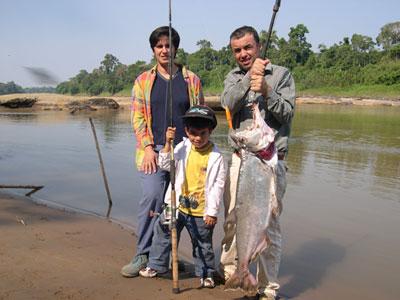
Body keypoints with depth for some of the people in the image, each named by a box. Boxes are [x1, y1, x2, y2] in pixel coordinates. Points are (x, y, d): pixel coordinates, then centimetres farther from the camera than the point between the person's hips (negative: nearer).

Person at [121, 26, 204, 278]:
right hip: (153, 149, -1)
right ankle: (143, 255, 0)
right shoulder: (143, 80, 11)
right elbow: (137, 116, 6)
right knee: (152, 197, -14)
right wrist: (148, 147, -6)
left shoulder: (191, 79, 11)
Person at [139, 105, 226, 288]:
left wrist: (212, 212, -12)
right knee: (163, 232, 13)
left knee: (203, 244, 11)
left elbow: (218, 185, -11)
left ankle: (206, 273, 31)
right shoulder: (182, 148, -1)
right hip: (178, 205, 4)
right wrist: (168, 143, -16)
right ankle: (156, 266, 32)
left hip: (201, 211, -3)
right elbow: (165, 164, -2)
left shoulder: (215, 156, -13)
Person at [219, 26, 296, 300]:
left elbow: (287, 114, -6)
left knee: (269, 225, -2)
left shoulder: (281, 74, 4)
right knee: (232, 220, 13)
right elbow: (229, 103, -7)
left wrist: (266, 91, -19)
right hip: (240, 158, 4)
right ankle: (229, 272, 32)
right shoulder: (233, 77, 14)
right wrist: (249, 77, -17)